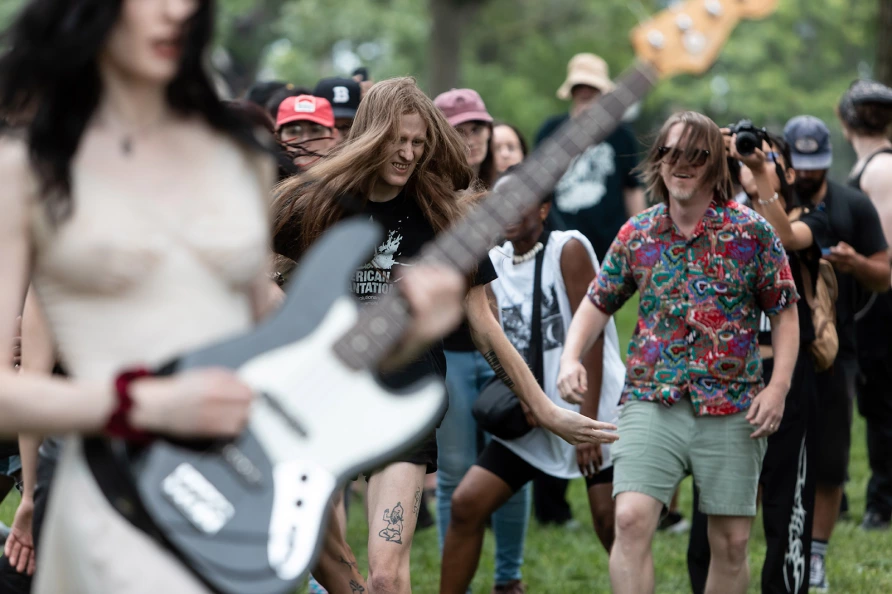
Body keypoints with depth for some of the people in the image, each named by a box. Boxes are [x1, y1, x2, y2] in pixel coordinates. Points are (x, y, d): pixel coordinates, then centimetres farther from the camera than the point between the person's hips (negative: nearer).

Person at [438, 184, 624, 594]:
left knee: (609, 519, -11)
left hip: (595, 407, -6)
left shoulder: (568, 249, -10)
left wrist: (588, 422, -17)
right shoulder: (491, 263, 7)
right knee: (466, 504, -2)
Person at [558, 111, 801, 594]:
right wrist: (571, 358, -1)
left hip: (732, 409, 0)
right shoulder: (636, 234, 7)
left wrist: (778, 386, -9)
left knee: (731, 542, 5)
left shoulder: (752, 233, 0)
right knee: (631, 519, -19)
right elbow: (598, 303, 16)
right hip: (651, 402, 1)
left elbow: (784, 313, 3)